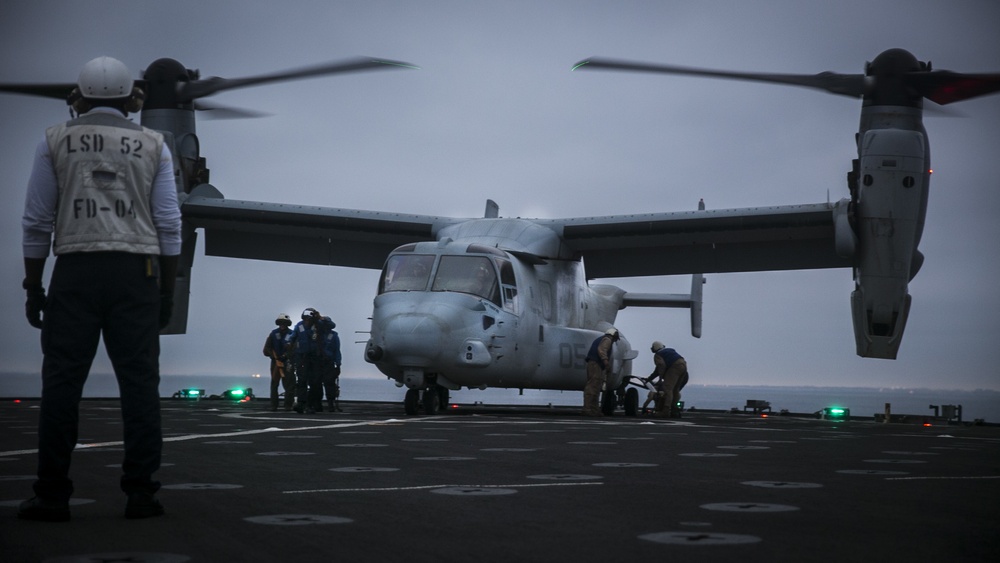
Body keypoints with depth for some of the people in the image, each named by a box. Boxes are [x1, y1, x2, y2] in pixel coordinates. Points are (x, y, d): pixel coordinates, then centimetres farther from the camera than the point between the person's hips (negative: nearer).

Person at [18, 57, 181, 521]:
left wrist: (32, 287, 9)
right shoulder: (153, 146, 10)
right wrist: (168, 291, 8)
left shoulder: (56, 141, 8)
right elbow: (169, 225, 4)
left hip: (76, 272, -1)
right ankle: (141, 492, -2)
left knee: (62, 382, 0)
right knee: (140, 382, 1)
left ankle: (52, 496, -3)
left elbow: (37, 222, 4)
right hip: (137, 273, 1)